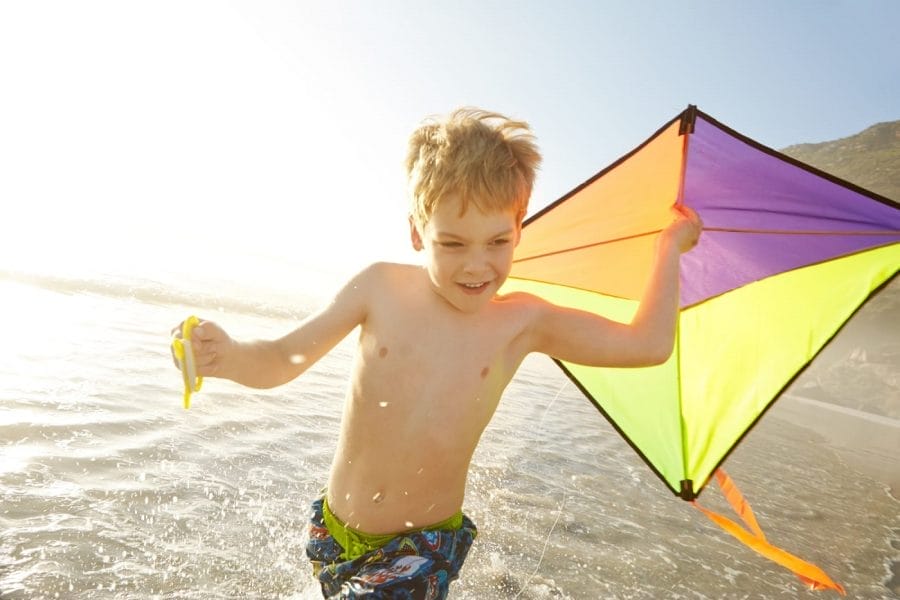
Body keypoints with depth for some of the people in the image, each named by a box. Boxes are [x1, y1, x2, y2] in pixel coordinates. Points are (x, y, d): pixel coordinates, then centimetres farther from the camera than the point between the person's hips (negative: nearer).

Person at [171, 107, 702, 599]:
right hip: (336, 530, 2)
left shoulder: (521, 321, -12)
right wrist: (230, 356, -28)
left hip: (425, 546, -2)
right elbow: (284, 360, -7)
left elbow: (649, 343, -7)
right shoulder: (381, 288, -12)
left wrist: (670, 246, 0)